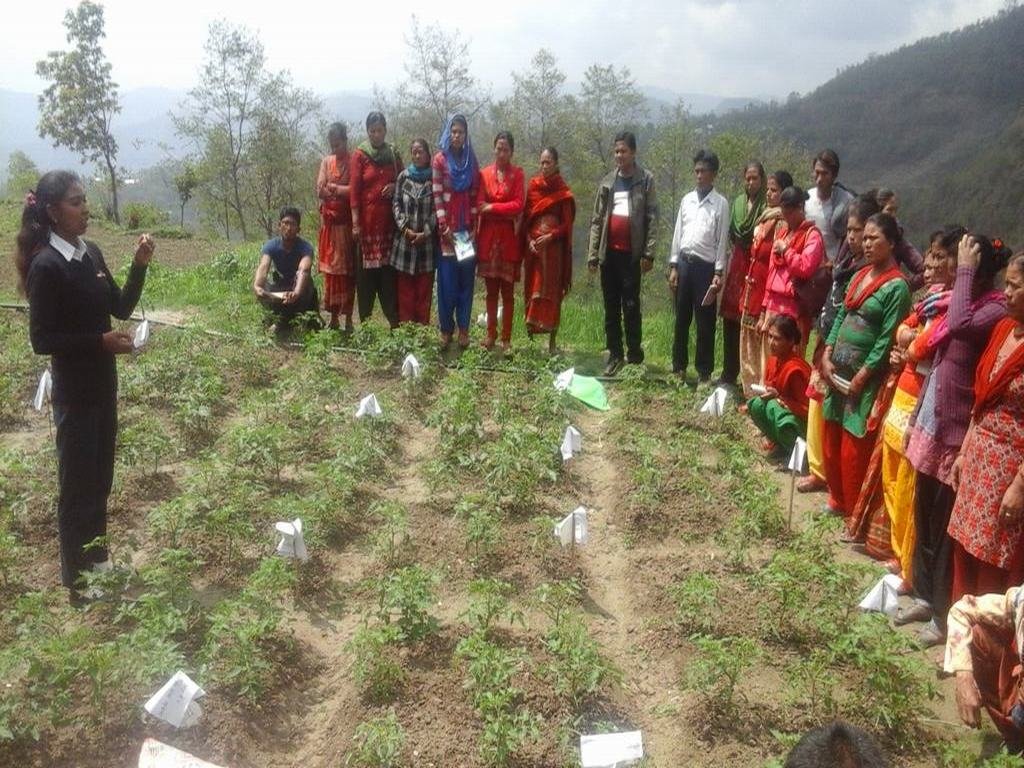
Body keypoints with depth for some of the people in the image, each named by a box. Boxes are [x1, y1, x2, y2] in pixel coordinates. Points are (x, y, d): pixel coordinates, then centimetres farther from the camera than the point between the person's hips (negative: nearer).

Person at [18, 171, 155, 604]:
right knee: (77, 486, 4)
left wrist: (139, 266, -2)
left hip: (103, 384, 8)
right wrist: (100, 341, -24)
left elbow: (121, 308, 10)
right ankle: (78, 583, 19)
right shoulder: (46, 266, -18)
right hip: (74, 393, -8)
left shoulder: (91, 252, 5)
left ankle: (98, 564, 35)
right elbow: (41, 340, -18)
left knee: (100, 480, 18)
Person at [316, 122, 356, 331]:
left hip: (347, 221, -4)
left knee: (348, 269, -2)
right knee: (330, 268, 4)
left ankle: (348, 317, 3)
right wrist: (343, 190, -8)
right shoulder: (326, 161, 11)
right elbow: (320, 190, 3)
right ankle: (334, 316, 10)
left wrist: (333, 187, -6)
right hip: (329, 220, 4)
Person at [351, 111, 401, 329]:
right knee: (366, 269, -1)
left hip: (388, 218, 3)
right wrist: (355, 222, -12)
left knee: (389, 269, 2)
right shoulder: (359, 155, 0)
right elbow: (354, 190, -5)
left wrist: (395, 186, -3)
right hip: (367, 217, -3)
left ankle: (394, 319, 5)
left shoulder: (393, 154, 11)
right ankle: (365, 319, 4)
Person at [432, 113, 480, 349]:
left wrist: (474, 226, 0)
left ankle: (463, 328, 10)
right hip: (447, 229, -3)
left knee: (466, 280, 4)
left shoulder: (471, 161, 10)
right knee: (447, 282, -1)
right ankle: (446, 329, 7)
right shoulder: (439, 160, -1)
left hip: (467, 229, 3)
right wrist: (444, 228, -12)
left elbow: (474, 196, 8)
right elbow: (436, 196, -6)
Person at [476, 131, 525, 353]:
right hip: (488, 236, 2)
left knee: (507, 290, 0)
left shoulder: (518, 174, 3)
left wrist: (493, 208, -9)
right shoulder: (485, 174, 6)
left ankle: (506, 338, 4)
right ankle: (491, 334, 16)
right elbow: (480, 205, 2)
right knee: (491, 289, 7)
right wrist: (505, 211, -9)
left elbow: (519, 204, -6)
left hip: (509, 237, -2)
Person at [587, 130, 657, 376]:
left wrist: (648, 253, -12)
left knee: (631, 306, -3)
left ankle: (635, 355, 3)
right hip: (609, 252, 4)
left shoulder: (645, 180, 1)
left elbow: (652, 218, -4)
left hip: (632, 253, -4)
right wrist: (592, 254, 4)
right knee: (611, 307, 6)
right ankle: (615, 355, 13)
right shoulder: (607, 182, 12)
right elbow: (597, 220, 10)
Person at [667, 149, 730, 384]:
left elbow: (722, 241, -4)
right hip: (684, 263, 4)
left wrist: (718, 273, -10)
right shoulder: (686, 199, 10)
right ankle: (679, 367, 20)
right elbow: (678, 234, 11)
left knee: (705, 322, 2)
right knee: (681, 318, 10)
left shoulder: (721, 204, -2)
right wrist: (673, 266, 5)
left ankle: (704, 371, 11)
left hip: (705, 266, -4)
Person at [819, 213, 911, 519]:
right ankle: (837, 498, 31)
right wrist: (827, 356, 2)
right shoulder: (860, 275, 10)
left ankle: (855, 512, 14)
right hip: (838, 369, 7)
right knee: (830, 439, 14)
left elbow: (887, 338, -15)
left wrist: (862, 375, -16)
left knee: (854, 448, -1)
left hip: (865, 376, -7)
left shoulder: (897, 286, -12)